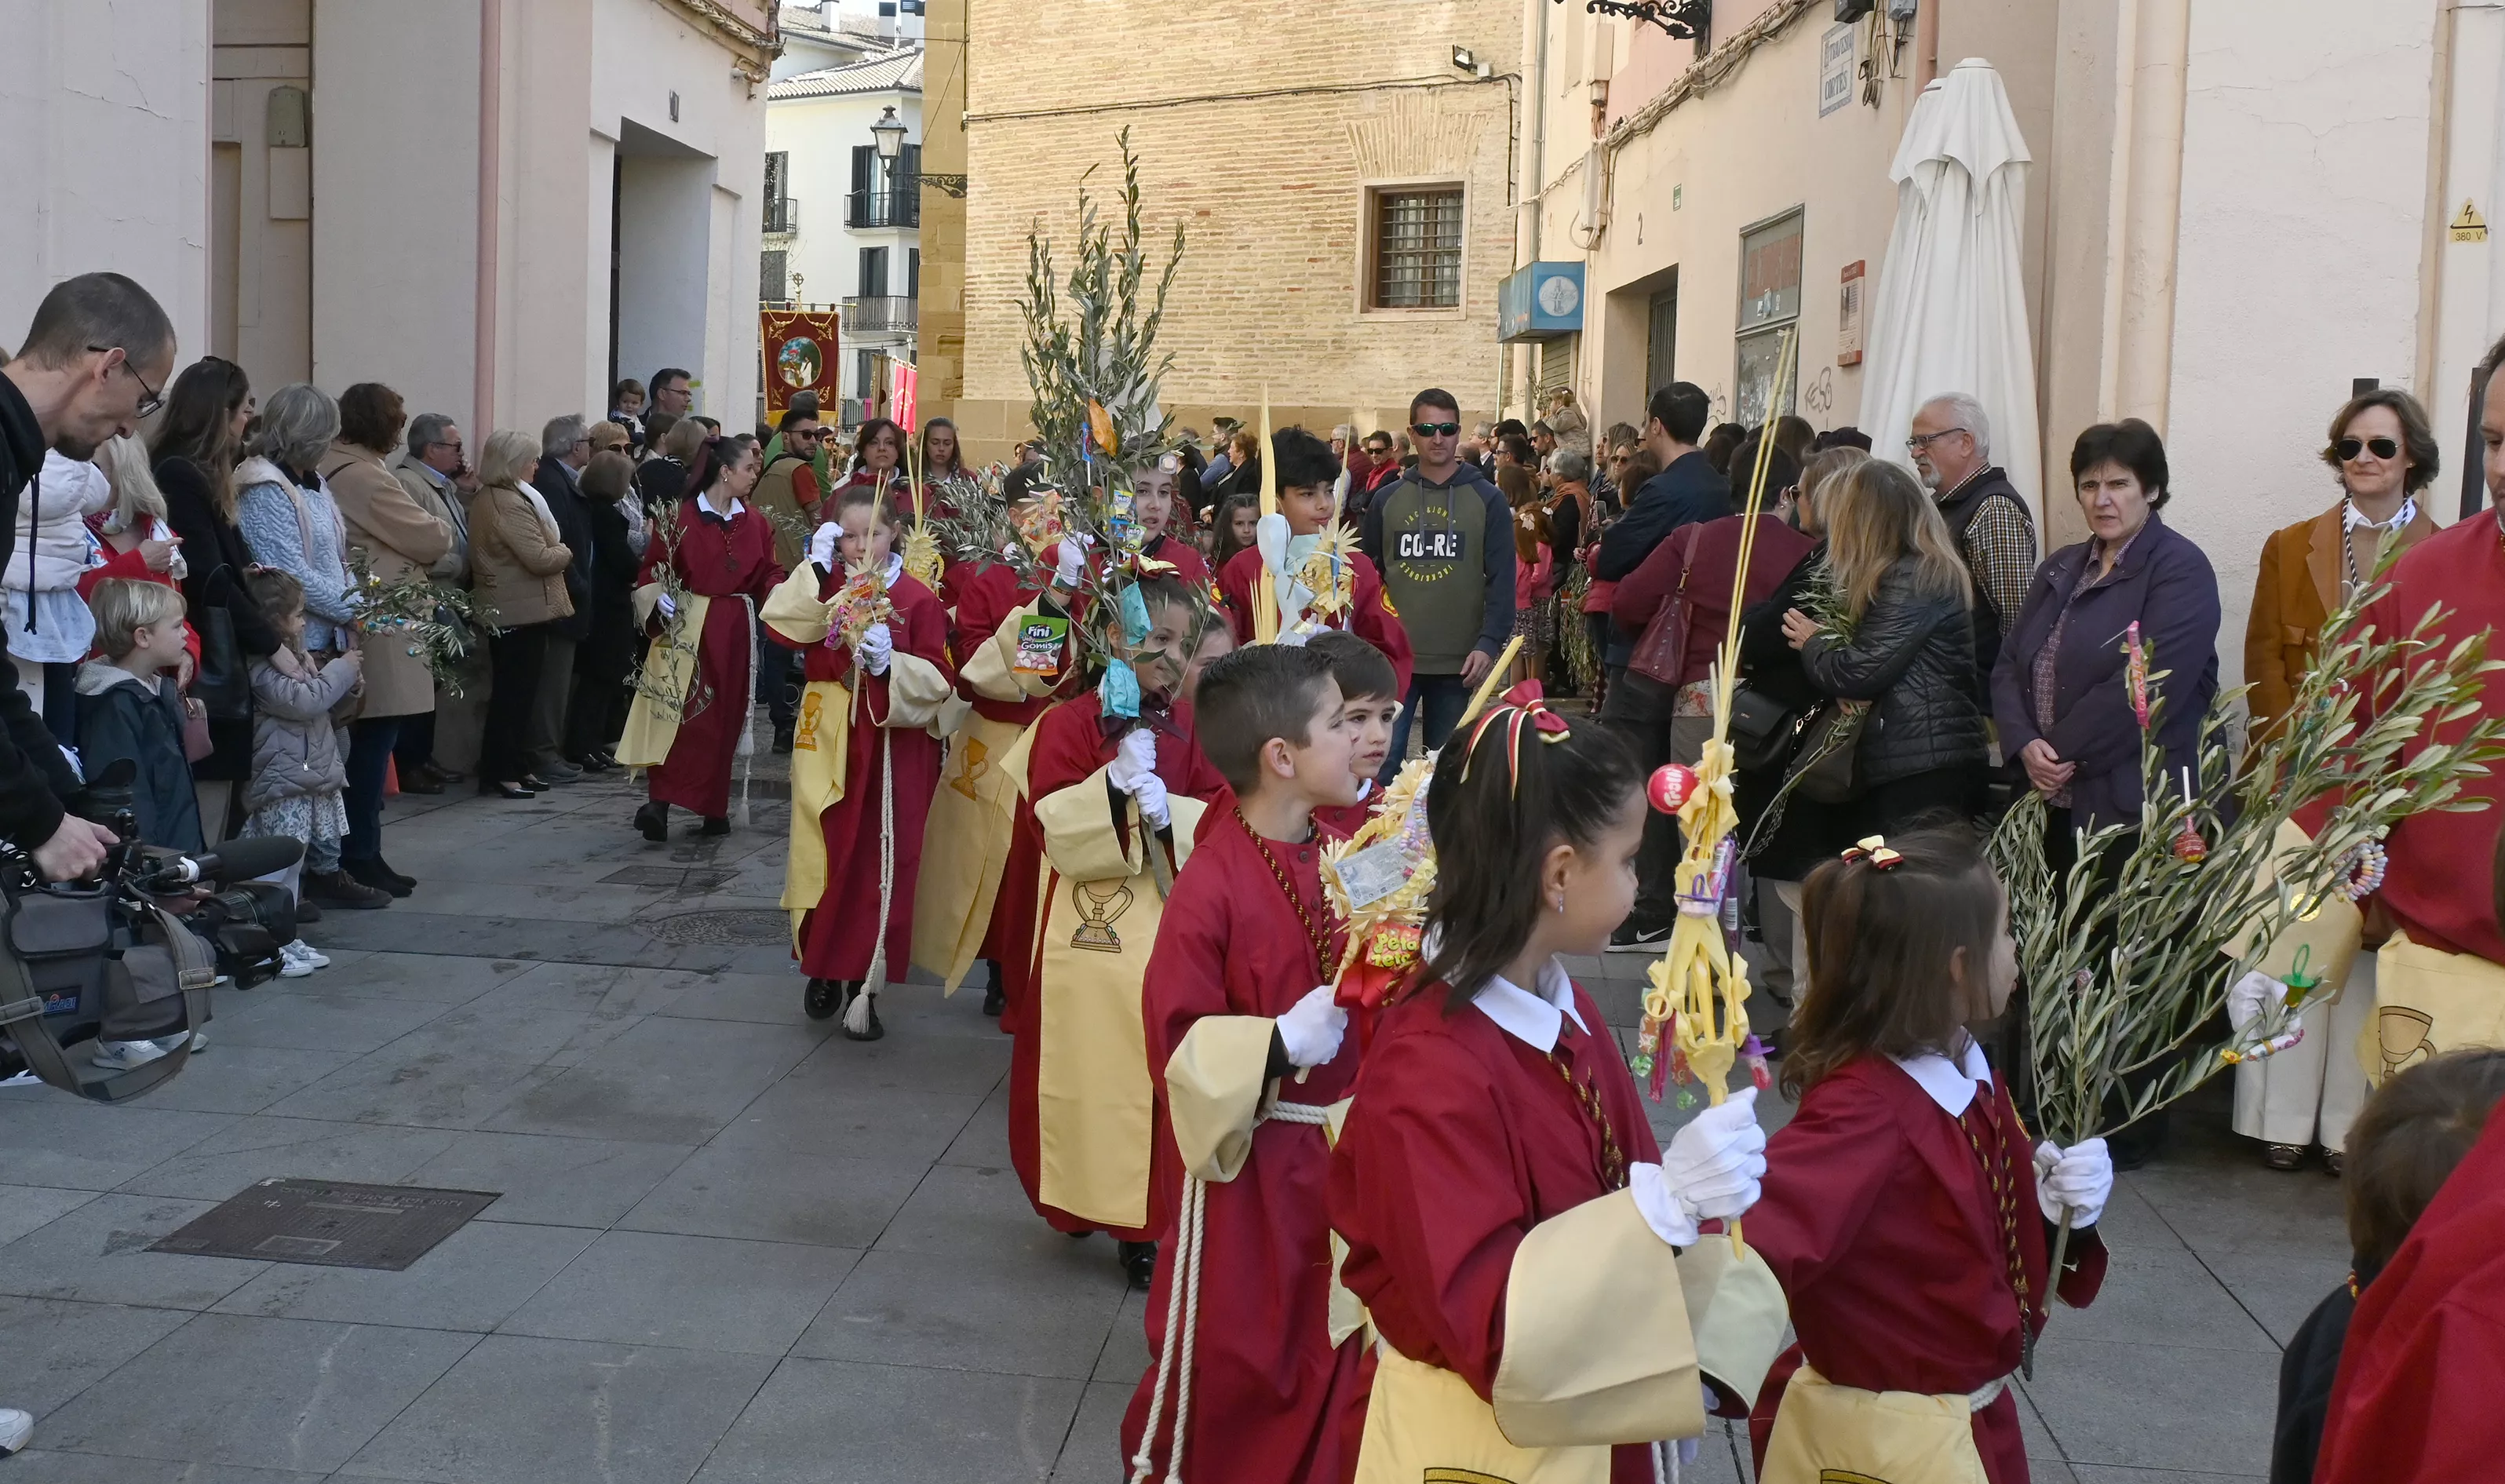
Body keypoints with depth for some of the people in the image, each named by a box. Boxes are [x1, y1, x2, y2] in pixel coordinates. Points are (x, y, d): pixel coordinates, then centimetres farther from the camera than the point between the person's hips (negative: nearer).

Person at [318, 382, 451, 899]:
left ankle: (359, 853, 18)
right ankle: (360, 856, 0)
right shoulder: (364, 475, -15)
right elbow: (432, 540, -11)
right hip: (378, 629, -10)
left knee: (368, 741, 13)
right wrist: (439, 531, 10)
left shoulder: (328, 468, 14)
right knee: (374, 741, -5)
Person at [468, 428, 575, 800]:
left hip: (502, 611, 10)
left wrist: (554, 550, 10)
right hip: (522, 611, -10)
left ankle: (515, 767, 21)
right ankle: (500, 772, -1)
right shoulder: (510, 504, -19)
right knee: (516, 692, -5)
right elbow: (540, 558, -22)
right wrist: (565, 552, -4)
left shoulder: (484, 499, 14)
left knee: (514, 692, 15)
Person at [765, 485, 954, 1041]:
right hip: (829, 739, 2)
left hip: (893, 745, -2)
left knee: (881, 864, 0)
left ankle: (865, 982, 11)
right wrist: (816, 568, -14)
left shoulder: (918, 598, -3)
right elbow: (784, 629, -10)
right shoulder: (824, 587, 7)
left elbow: (939, 678, -7)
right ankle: (825, 967, 24)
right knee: (826, 855, 5)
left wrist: (890, 663, -24)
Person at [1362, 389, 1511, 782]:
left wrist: (1489, 643, -13)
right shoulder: (1386, 499, 7)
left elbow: (1502, 580, -2)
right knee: (1381, 760, -6)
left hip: (1457, 662, -1)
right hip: (1392, 658, 1)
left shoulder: (1487, 500, 2)